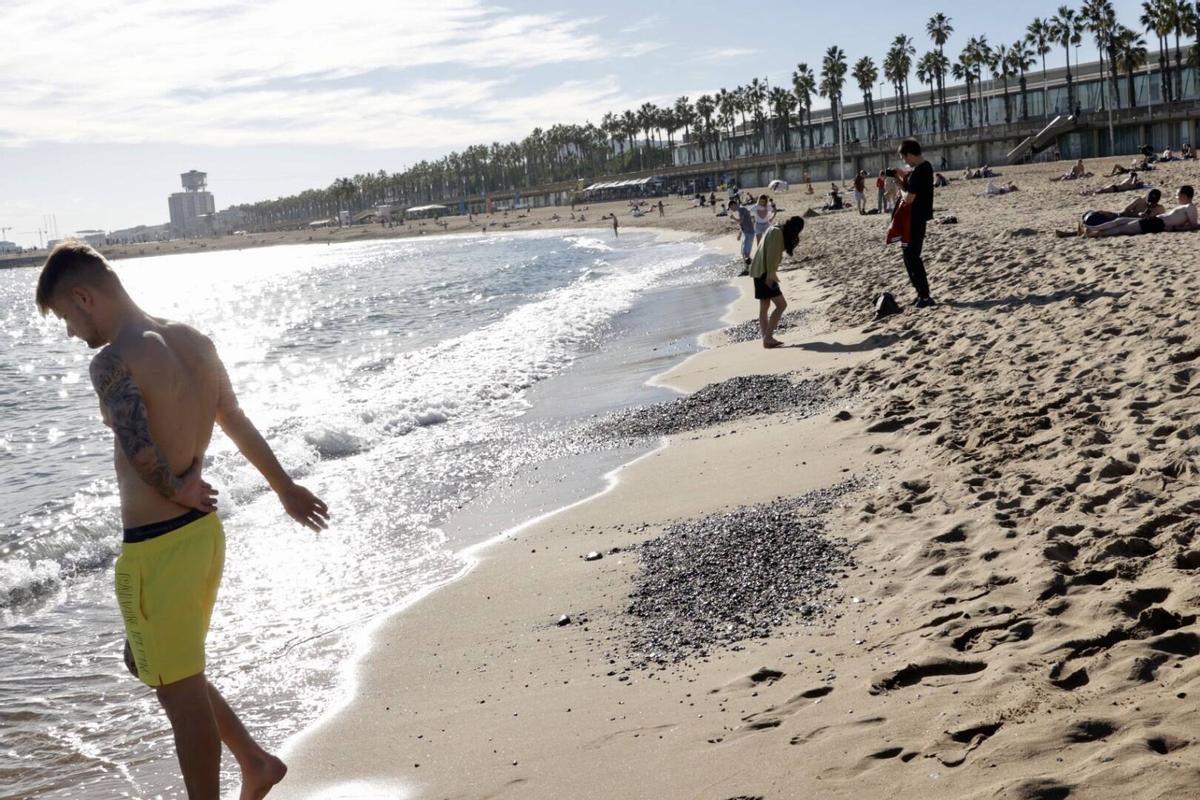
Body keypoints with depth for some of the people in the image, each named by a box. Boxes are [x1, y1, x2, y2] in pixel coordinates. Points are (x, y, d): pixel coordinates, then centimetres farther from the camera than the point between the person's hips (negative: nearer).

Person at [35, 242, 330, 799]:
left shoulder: (113, 360, -19)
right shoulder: (193, 342, 6)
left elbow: (141, 451, -35)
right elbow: (238, 424, 19)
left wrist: (176, 491, -15)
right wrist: (285, 487, 29)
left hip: (155, 548, -9)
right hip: (203, 530, 9)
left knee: (180, 692, 7)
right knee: (154, 666, 25)